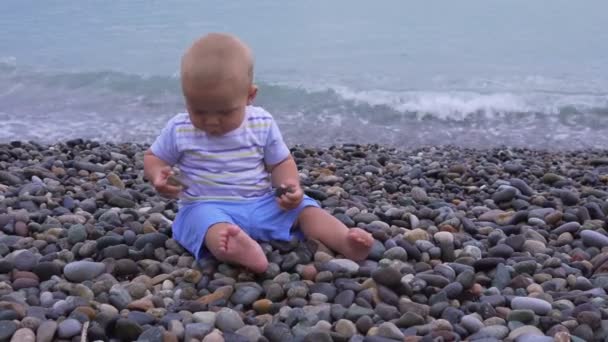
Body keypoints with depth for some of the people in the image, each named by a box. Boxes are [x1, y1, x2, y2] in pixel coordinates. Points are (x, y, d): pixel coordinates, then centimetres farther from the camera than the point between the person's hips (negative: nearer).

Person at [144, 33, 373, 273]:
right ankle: (237, 250, -69)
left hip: (262, 203, 3)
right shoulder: (179, 129, -3)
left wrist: (290, 185, -14)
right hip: (207, 206, -3)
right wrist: (158, 175, -13)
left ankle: (346, 241, -38)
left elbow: (281, 162, 8)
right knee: (208, 221, -38)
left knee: (305, 209, -16)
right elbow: (153, 157, 11)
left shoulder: (263, 124, -1)